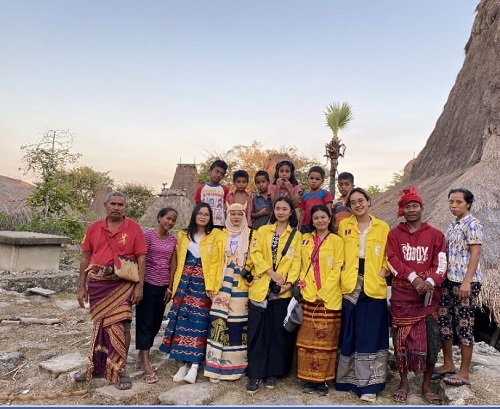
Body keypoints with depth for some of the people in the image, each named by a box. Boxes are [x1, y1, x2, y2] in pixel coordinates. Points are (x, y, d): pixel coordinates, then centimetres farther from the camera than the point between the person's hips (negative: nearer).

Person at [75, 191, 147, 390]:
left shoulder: (133, 228, -5)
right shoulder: (94, 228, 4)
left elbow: (141, 258, -5)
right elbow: (85, 258, 8)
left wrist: (139, 286, -10)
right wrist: (82, 287, 6)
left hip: (122, 284, -3)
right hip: (97, 284, 3)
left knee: (120, 325, -1)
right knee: (99, 324, 16)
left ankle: (119, 370, 14)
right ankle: (97, 366, 32)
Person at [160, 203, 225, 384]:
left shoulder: (216, 235, 2)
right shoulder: (183, 235, 12)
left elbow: (215, 263, -4)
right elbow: (179, 262, 11)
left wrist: (211, 286, -11)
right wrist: (176, 284, 4)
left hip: (203, 283, -3)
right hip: (184, 282, 3)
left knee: (199, 322, -5)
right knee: (181, 320, -1)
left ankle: (194, 366, -1)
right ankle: (182, 365, 7)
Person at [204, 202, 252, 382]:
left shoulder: (250, 235, 9)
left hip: (241, 286, 0)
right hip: (223, 285, 1)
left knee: (237, 324, 2)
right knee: (219, 321, -7)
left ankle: (235, 366, 15)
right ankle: (216, 366, 0)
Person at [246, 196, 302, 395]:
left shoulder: (296, 235, 8)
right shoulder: (262, 230, 9)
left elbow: (296, 261, 1)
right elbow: (255, 253, -2)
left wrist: (289, 282, -13)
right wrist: (270, 272, -14)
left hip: (282, 290, 0)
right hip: (260, 287, 0)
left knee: (278, 331, 7)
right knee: (257, 330, 0)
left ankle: (272, 372, 21)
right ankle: (255, 374, 10)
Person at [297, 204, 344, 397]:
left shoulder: (337, 241, 1)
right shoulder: (305, 239, 11)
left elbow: (336, 269, -5)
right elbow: (302, 265, 10)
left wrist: (323, 293, -12)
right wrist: (305, 288, -4)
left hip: (329, 298, -2)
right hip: (308, 296, 3)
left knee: (326, 339, 3)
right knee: (307, 338, 5)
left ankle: (323, 379, 15)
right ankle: (309, 378, 16)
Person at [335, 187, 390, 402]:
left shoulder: (382, 227, 5)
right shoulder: (343, 225, 8)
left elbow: (388, 255, 7)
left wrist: (383, 272, -7)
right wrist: (343, 274, -2)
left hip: (374, 287, -1)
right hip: (350, 285, 1)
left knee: (371, 334, 0)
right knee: (350, 333, 7)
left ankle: (368, 384, 9)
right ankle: (350, 378, 22)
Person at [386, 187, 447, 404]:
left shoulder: (435, 234, 7)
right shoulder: (394, 234, 6)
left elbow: (441, 264, 0)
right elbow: (393, 261, -4)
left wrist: (430, 282, -17)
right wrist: (413, 278, -16)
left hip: (429, 294, 1)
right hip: (402, 294, 0)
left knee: (431, 338, 0)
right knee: (402, 337, 3)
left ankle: (426, 385, 17)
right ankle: (403, 383, 17)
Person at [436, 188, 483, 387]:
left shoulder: (472, 224, -8)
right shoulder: (452, 226, 15)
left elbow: (475, 254, -15)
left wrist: (467, 281, -22)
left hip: (465, 282, -8)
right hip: (448, 280, 8)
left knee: (464, 325, -1)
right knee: (443, 321, 11)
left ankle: (464, 373, 9)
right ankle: (448, 364, 25)